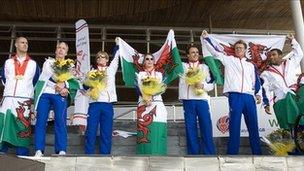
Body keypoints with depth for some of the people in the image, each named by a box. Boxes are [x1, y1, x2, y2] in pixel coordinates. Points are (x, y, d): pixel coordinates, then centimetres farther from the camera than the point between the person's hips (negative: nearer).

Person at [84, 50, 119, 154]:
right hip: (94, 104, 0)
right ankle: (89, 155, 3)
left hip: (107, 104, 0)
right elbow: (85, 87, 8)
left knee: (106, 133, 1)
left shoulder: (111, 70, 16)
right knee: (91, 132, -3)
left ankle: (105, 156, 6)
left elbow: (116, 57, 9)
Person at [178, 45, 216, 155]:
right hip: (188, 101, 0)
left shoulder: (205, 67, 15)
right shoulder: (183, 66, 15)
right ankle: (193, 154, 6)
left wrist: (203, 85, -8)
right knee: (190, 129, 0)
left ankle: (210, 154, -1)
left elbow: (211, 84, 10)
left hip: (202, 100, 0)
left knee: (206, 128, -5)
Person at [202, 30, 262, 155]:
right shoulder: (229, 60, 14)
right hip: (235, 96, -4)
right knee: (234, 126, -8)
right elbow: (215, 52, 6)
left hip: (249, 97, 4)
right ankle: (232, 152, -6)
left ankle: (257, 152, 7)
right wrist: (206, 39, -1)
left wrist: (257, 94, 10)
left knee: (253, 126, 3)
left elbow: (254, 81, 24)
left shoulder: (250, 65, 23)